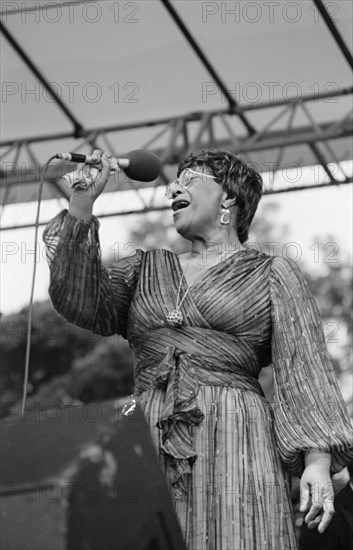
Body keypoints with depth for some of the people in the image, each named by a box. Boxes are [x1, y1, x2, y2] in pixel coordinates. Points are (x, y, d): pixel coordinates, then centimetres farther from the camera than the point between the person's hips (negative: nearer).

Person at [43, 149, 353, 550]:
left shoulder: (272, 275, 12)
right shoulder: (146, 269, 24)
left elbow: (303, 371, 2)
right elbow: (83, 303, 6)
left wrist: (319, 461, -12)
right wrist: (82, 202, 1)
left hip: (233, 443, -3)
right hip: (147, 448, 3)